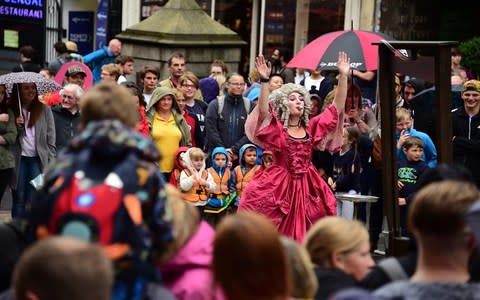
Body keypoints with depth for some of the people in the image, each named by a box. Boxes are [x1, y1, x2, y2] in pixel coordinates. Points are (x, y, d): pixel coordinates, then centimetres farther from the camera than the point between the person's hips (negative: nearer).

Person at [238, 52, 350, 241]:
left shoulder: (311, 128, 9)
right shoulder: (276, 129, -1)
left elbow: (337, 107, 7)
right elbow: (263, 111, -20)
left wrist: (343, 76, -1)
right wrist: (264, 81, -29)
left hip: (307, 188, 4)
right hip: (278, 188, -3)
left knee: (302, 237, 4)